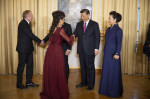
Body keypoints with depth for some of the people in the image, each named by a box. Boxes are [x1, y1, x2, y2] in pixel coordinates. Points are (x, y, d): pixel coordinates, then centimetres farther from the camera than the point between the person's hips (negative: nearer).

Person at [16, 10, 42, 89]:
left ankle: (29, 81, 24)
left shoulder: (26, 23, 13)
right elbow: (30, 35, -20)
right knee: (21, 66, 1)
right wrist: (39, 41, -13)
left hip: (28, 49, 9)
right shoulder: (23, 24, -17)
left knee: (30, 65, 13)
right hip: (23, 49, -9)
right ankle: (19, 84, 12)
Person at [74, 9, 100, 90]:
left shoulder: (94, 24, -2)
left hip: (90, 50, -4)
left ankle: (91, 84, 15)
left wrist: (96, 48, -9)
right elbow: (75, 34, 7)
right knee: (83, 66, 13)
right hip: (81, 49, 4)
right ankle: (83, 82, 27)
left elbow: (97, 37, -3)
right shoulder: (79, 24, 10)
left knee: (90, 67, 3)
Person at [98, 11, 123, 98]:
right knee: (106, 70, 13)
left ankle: (114, 91, 16)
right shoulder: (109, 29, 10)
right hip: (107, 52, 7)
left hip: (113, 53, -7)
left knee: (114, 71, 2)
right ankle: (106, 88, 27)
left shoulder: (118, 30, -11)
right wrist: (105, 50, 13)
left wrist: (117, 53, -21)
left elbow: (119, 43, -15)